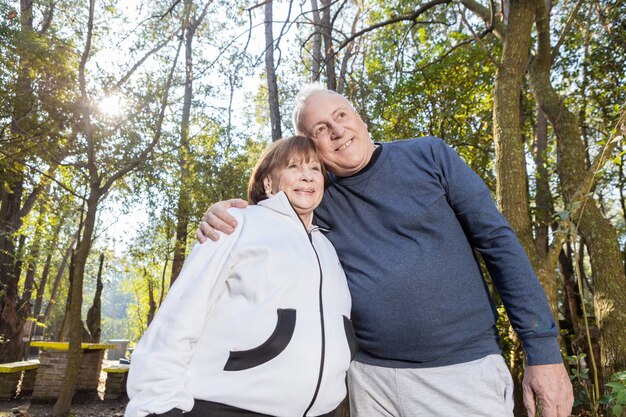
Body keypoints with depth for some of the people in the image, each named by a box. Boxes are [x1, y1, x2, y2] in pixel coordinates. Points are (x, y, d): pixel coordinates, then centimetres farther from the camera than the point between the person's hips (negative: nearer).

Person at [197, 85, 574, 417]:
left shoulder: (429, 156, -4)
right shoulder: (318, 199, 1)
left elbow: (499, 241, -4)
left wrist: (544, 350, -8)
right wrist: (221, 216, -12)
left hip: (464, 367, -2)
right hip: (370, 376, 3)